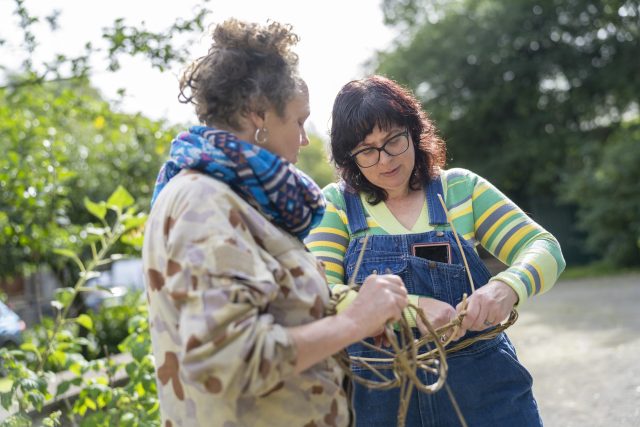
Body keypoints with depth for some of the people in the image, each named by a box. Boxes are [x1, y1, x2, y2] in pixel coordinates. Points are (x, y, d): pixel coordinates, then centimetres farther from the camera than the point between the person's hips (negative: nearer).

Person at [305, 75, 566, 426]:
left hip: (484, 388, 1)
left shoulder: (461, 188, 2)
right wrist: (410, 307, -29)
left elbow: (543, 249, -2)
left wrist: (507, 287, -25)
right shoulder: (337, 204, -2)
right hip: (381, 398, -1)